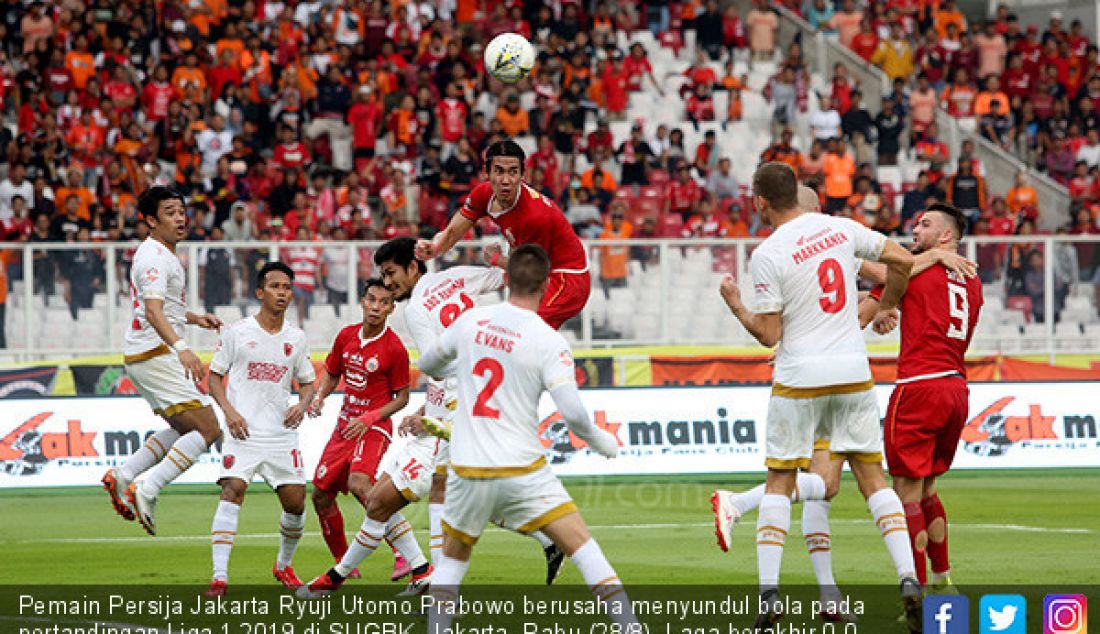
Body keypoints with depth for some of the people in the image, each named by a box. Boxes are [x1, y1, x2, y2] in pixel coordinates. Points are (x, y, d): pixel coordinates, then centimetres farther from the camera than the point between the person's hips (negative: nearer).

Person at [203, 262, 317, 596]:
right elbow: (215, 375, 5)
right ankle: (219, 575, -23)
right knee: (233, 490, -21)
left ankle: (284, 565, 29)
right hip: (243, 431, -3)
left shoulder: (297, 339, 10)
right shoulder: (237, 333, 1)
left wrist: (302, 405, -3)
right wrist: (229, 410, -10)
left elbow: (307, 381, 19)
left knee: (295, 502, 1)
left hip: (283, 434, 3)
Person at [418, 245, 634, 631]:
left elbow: (427, 364, 20)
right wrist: (600, 441, 4)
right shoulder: (549, 342, -9)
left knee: (453, 558, 22)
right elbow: (572, 413, -16)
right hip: (523, 469, -3)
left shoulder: (470, 321, 3)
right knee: (583, 547, 1)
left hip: (467, 469, 3)